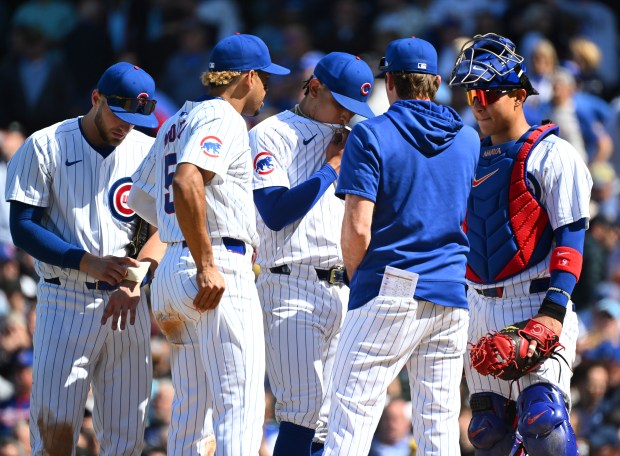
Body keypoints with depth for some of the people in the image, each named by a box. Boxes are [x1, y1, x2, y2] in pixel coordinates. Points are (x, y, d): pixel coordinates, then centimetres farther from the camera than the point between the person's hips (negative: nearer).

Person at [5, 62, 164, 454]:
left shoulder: (149, 152, 8)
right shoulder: (45, 147, -1)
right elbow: (23, 227, -5)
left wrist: (133, 281, -16)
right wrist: (88, 263, -18)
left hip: (128, 302, 3)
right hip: (65, 300, -3)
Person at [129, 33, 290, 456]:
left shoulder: (177, 122, 20)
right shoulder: (223, 119, -9)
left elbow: (142, 196, 28)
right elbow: (187, 183, -26)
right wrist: (207, 265, -25)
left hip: (173, 265, 9)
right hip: (223, 271, -9)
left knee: (191, 410, 11)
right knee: (240, 406, -11)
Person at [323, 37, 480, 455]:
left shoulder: (371, 135, -6)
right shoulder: (469, 140, 11)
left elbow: (358, 226, -12)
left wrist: (357, 279, 5)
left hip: (391, 292, -5)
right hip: (453, 294, 5)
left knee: (353, 416, -5)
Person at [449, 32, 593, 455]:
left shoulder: (553, 155, -4)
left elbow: (570, 237, -11)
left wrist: (552, 311, -21)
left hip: (535, 304, -7)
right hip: (481, 308, 7)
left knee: (542, 417, -20)